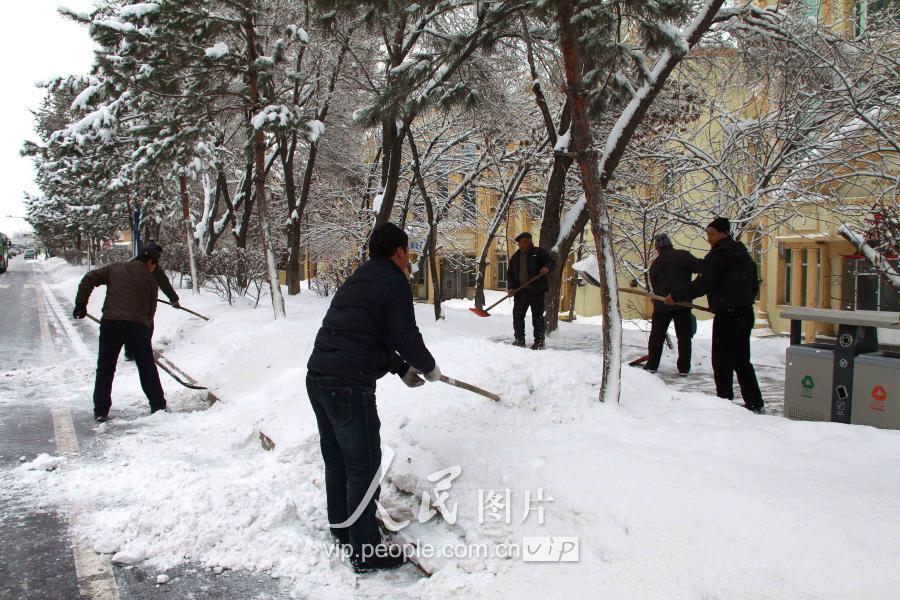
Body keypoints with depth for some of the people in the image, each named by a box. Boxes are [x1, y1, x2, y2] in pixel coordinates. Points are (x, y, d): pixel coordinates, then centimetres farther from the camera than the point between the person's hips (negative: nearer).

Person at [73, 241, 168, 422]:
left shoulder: (115, 268, 15)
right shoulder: (151, 280, 10)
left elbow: (89, 279, 7)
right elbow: (151, 310, 10)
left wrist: (81, 303, 11)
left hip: (110, 323, 2)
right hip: (137, 325, -1)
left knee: (105, 369, 11)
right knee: (147, 368, 10)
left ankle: (101, 410, 10)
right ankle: (158, 407, 14)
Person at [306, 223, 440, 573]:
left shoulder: (358, 280, 21)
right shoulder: (395, 283, -7)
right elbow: (406, 339, -11)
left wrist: (402, 369, 28)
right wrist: (430, 368, 8)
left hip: (317, 377, 9)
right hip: (349, 385, -9)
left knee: (336, 460, 21)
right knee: (364, 468, 1)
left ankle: (341, 528, 38)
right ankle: (365, 553, 9)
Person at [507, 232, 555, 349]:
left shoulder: (539, 252, 2)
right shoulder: (515, 257, 15)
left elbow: (550, 262, 0)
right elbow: (510, 274, 15)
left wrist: (547, 267, -23)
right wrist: (511, 287, 0)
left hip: (537, 291, -5)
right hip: (520, 291, 5)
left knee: (537, 317, -1)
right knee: (517, 316, 6)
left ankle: (539, 342, 5)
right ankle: (519, 340, 17)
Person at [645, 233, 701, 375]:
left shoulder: (655, 264, 14)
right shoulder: (683, 255, -2)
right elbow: (700, 267, -17)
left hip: (661, 305, 3)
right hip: (682, 303, -3)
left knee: (656, 336, 14)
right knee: (684, 336, 5)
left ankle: (652, 365, 18)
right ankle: (684, 368, 6)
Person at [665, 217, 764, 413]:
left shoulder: (719, 255, -11)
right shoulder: (742, 252, 15)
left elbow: (703, 284, -20)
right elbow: (754, 284, 20)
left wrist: (676, 296, -15)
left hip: (727, 314, -9)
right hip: (746, 313, 9)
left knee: (722, 360, -1)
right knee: (741, 360, 14)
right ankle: (754, 402, 14)